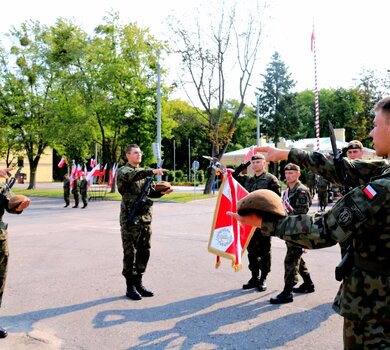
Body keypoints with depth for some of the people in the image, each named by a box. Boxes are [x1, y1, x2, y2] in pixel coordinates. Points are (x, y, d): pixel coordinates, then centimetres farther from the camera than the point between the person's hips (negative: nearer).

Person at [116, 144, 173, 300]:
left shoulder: (143, 172, 18)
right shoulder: (123, 171, -3)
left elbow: (151, 191, 20)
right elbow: (132, 176, -27)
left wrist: (162, 192, 1)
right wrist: (152, 172, -37)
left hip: (145, 216, 7)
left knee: (144, 251, 10)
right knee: (130, 252, 0)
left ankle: (138, 283, 22)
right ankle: (130, 286, 9)